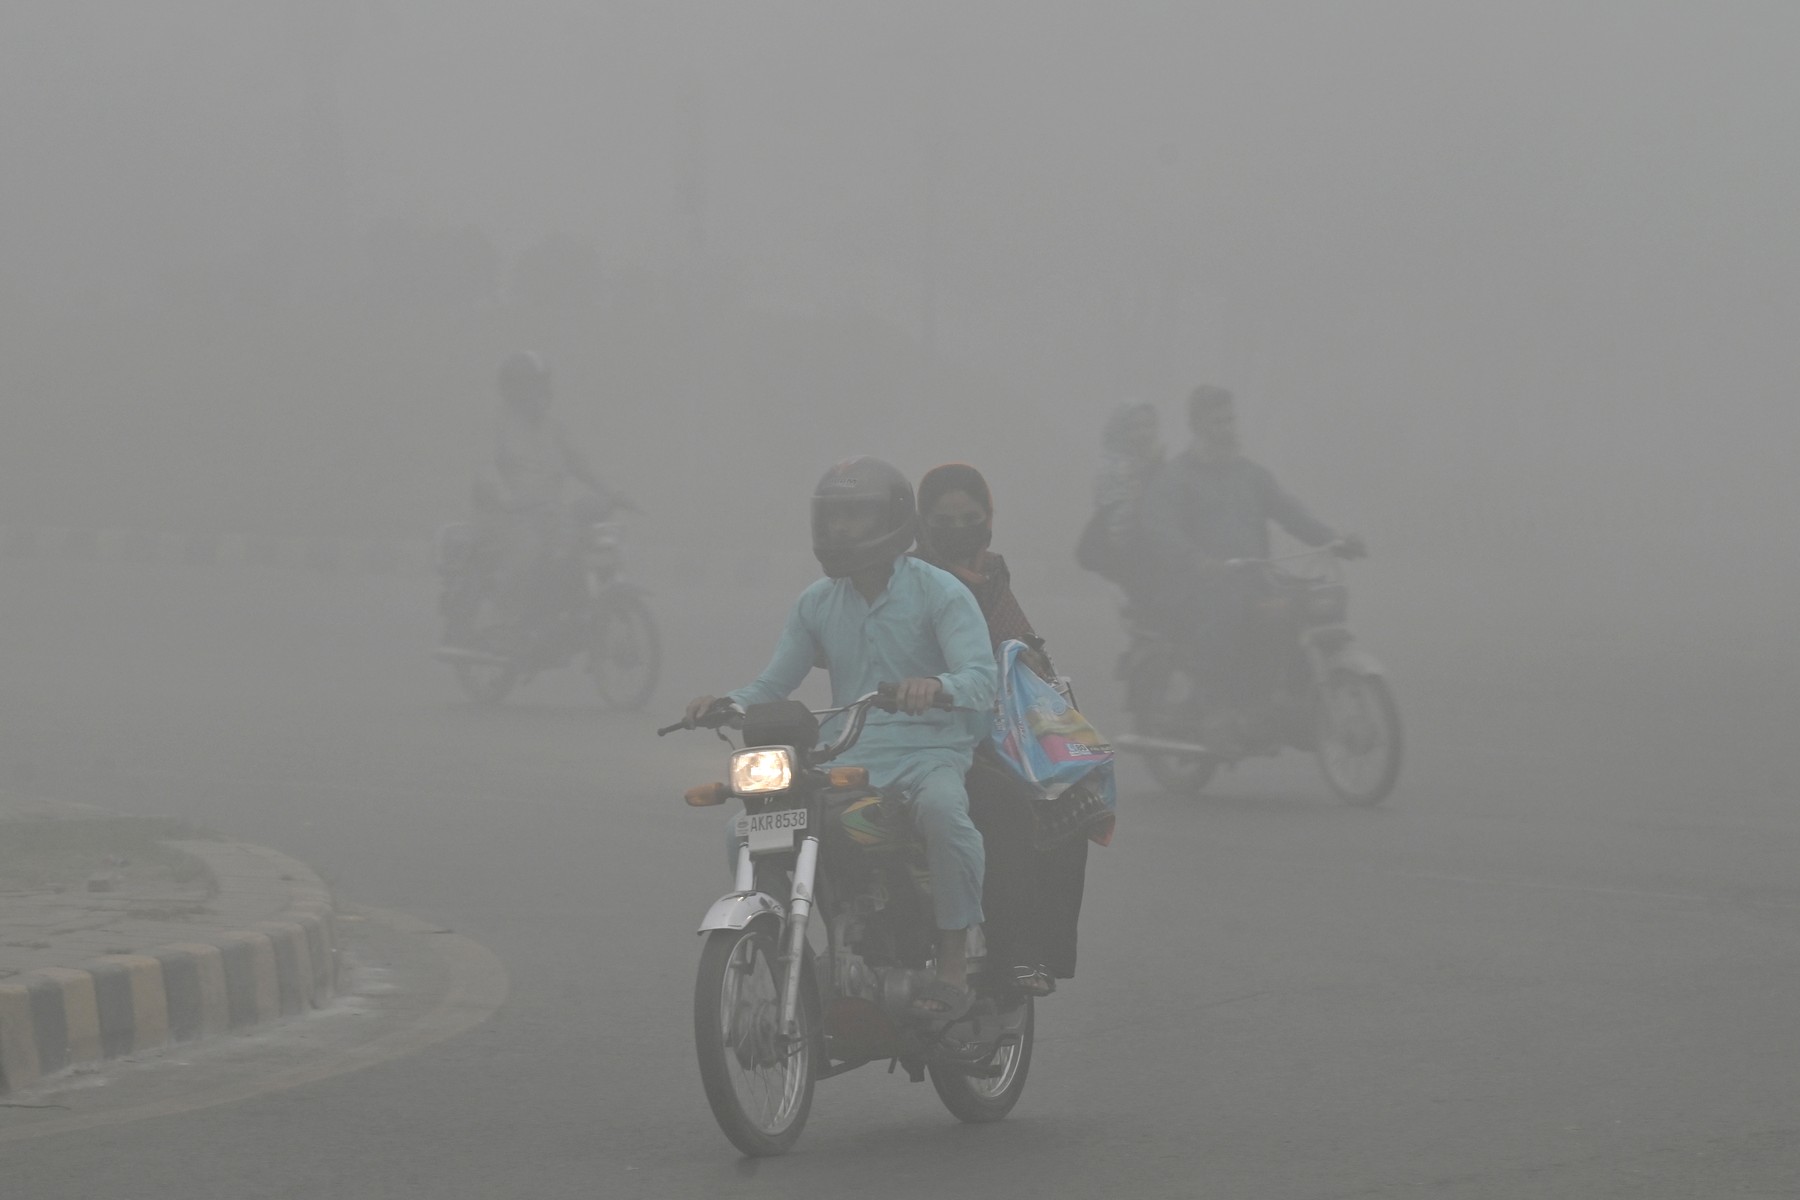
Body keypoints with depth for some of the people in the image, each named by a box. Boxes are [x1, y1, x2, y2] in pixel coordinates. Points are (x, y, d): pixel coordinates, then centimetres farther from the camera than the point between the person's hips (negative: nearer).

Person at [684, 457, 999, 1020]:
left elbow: (983, 678, -16)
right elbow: (773, 683, 14)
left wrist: (938, 686, -39)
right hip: (847, 759, 5)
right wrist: (725, 705, -9)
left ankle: (953, 966, -30)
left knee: (942, 810, -39)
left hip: (929, 751, -5)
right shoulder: (818, 602, 14)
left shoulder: (939, 593, -3)